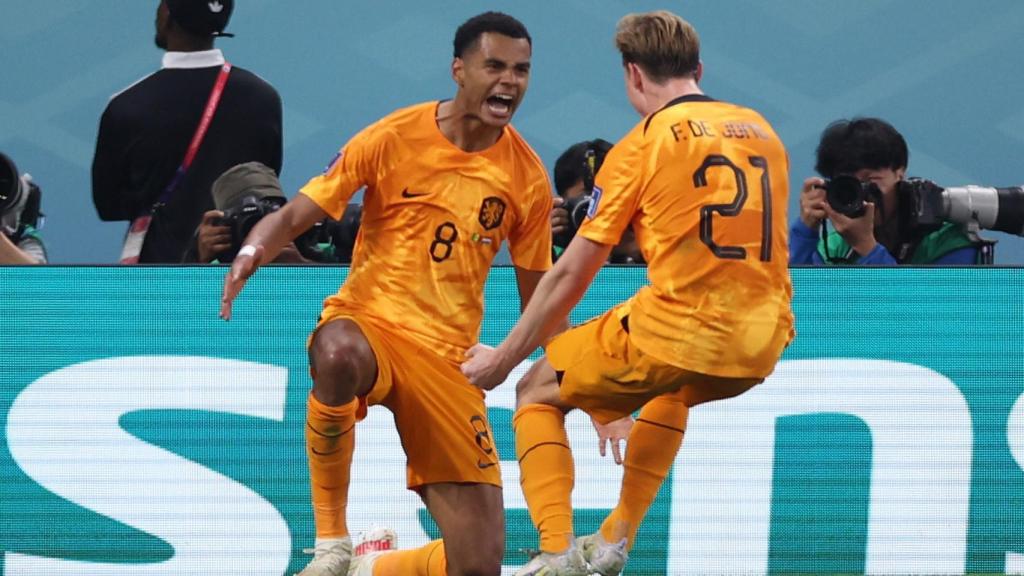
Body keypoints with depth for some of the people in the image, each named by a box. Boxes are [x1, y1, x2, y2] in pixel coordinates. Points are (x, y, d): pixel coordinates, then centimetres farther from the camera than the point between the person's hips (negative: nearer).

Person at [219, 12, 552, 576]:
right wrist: (253, 250, -25)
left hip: (449, 357, 2)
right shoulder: (393, 137, -4)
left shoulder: (526, 176, 2)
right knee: (338, 354, -44)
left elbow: (537, 300, 13)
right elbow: (294, 216, -3)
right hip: (368, 322, -2)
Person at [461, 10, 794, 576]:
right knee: (671, 393, 39)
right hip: (761, 347, 6)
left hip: (675, 335, -6)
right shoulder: (761, 131, 13)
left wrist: (503, 359, 10)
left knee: (538, 393, 16)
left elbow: (571, 274, 0)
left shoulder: (643, 143, -2)